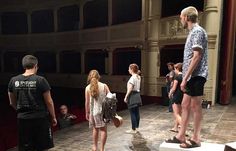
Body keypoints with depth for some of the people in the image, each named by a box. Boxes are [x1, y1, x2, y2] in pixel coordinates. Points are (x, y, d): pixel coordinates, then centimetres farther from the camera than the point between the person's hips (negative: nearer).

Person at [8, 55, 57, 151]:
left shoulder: (13, 81, 1)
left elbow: (12, 103, 11)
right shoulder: (40, 80, -11)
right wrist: (53, 117, 4)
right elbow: (49, 102, -8)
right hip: (40, 118, -4)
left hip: (22, 119, 4)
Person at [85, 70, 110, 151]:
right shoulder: (104, 86, -5)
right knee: (103, 129, 10)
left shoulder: (88, 88, -3)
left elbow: (87, 102, -2)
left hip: (93, 111, 2)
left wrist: (87, 113, 8)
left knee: (95, 129, 20)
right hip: (104, 110, -1)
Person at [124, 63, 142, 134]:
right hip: (137, 95, 9)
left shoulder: (132, 77, -15)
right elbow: (137, 87, 12)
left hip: (132, 96, -9)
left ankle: (133, 129, 4)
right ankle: (136, 127, 24)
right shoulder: (138, 77, 11)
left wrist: (126, 97, -15)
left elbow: (130, 89, -18)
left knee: (133, 113, -3)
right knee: (137, 112, 14)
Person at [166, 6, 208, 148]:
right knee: (185, 105, 11)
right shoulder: (193, 32, 20)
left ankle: (196, 139, 10)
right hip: (192, 76, 10)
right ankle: (181, 136, 20)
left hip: (196, 75, -10)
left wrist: (185, 78, -21)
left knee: (195, 106, -2)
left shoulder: (197, 31, -10)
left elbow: (197, 56, -19)